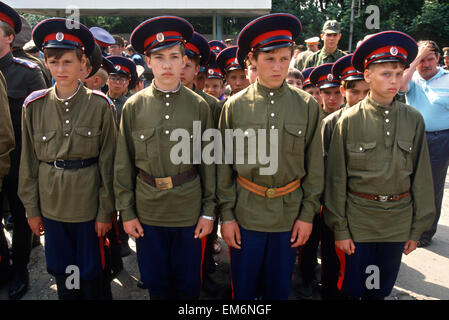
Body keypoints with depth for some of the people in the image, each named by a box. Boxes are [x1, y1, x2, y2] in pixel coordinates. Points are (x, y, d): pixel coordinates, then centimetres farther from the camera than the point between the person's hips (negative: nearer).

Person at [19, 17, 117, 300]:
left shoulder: (100, 105, -9)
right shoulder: (34, 105, -2)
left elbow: (108, 162, -6)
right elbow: (29, 161, 4)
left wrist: (106, 212, -5)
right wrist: (32, 209, 5)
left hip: (89, 204, -2)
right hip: (51, 205, 3)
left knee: (91, 275, 11)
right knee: (61, 274, 16)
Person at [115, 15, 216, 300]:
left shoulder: (199, 106, -4)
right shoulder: (133, 107, -3)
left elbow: (208, 163, 0)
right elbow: (123, 164, 2)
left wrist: (209, 211, 0)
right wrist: (127, 212, 1)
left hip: (189, 210, 0)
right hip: (148, 212, 1)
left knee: (188, 284, 14)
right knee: (155, 282, 17)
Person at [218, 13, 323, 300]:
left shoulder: (308, 106, -3)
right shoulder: (234, 106, -5)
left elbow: (315, 166, 2)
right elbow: (224, 166, -1)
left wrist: (308, 214, 0)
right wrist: (227, 214, -2)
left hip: (290, 215, 1)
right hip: (246, 214, 0)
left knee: (279, 289, 18)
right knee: (244, 289, 15)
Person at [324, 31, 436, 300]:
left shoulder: (414, 119, -1)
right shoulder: (349, 120, -8)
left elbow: (421, 176, 4)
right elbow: (337, 178, -5)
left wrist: (417, 228, 6)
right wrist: (340, 228, -4)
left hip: (399, 222, 2)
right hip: (358, 220, -2)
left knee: (382, 289, 18)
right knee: (352, 288, 11)